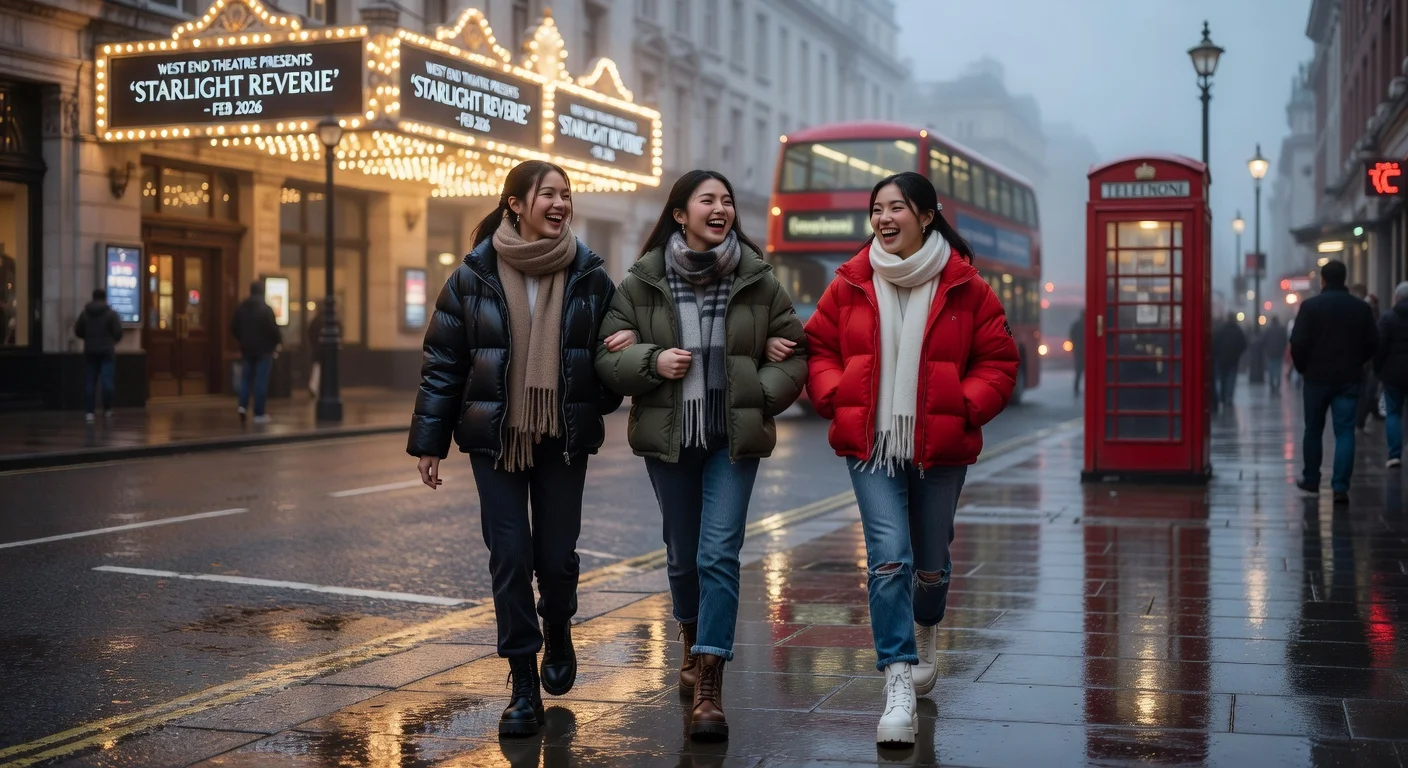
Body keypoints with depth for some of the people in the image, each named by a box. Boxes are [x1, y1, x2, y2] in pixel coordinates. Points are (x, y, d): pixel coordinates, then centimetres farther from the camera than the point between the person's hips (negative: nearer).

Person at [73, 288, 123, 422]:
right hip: (107, 351, -3)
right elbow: (118, 332, -8)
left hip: (90, 351, 3)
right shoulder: (111, 313, -6)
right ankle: (107, 409, 2)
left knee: (89, 382, 4)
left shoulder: (85, 313, 3)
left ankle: (89, 412, 0)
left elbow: (77, 331, 6)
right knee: (107, 380, 0)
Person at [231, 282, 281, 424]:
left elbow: (234, 328, 7)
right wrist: (279, 340, 5)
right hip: (264, 349, -4)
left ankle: (243, 405, -3)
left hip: (246, 349, 4)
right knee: (261, 381, -1)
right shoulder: (266, 309, -13)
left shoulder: (241, 308, 4)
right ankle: (259, 414, -1)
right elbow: (273, 329, -14)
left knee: (246, 378, 15)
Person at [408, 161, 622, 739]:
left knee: (557, 556, 4)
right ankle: (524, 687, 9)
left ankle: (558, 635, 37)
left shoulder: (588, 274, 0)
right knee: (510, 556, -2)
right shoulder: (473, 276, -3)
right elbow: (442, 361, 0)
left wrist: (603, 399, -9)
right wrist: (428, 441, -1)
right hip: (496, 436, -1)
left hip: (564, 437, 1)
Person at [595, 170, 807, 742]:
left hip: (734, 438, -1)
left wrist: (762, 396, -10)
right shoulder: (642, 283, -2)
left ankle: (709, 688, -9)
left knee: (719, 554, -10)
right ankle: (694, 644, 42)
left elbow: (795, 356, 5)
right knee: (683, 554, 15)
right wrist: (651, 362, -19)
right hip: (668, 437, 1)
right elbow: (607, 357, 0)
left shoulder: (758, 281, -1)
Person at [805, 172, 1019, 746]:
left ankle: (925, 630, 48)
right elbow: (818, 348, 8)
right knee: (888, 557, -13)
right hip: (871, 444, 0)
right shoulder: (850, 284, 1)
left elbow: (999, 360, 2)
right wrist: (836, 397, -7)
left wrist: (966, 405, -12)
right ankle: (899, 686, -10)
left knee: (931, 560, 14)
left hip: (940, 448, 0)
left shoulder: (964, 288, -3)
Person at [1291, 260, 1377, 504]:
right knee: (1345, 432, 0)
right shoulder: (1361, 308, 1)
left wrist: (1303, 367, 5)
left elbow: (1297, 343, -11)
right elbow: (1372, 343, 2)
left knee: (1313, 430, 13)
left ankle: (1311, 481, 22)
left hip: (1317, 378, -1)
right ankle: (1340, 487, -9)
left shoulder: (1310, 306, -8)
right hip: (1350, 380, 1)